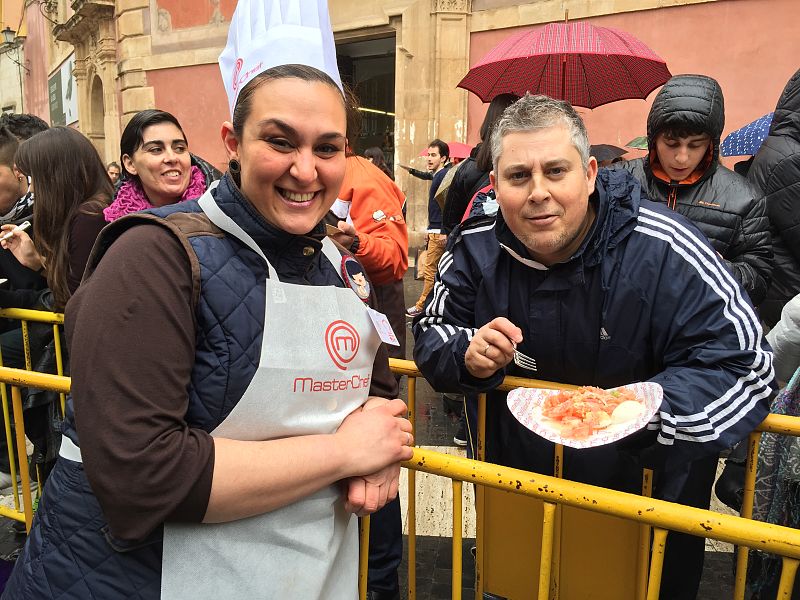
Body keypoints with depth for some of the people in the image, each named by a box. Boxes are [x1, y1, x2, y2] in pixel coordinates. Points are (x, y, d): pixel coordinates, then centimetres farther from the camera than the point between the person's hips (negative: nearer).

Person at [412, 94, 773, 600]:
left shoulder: (663, 250, -23)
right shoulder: (477, 245, -12)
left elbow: (745, 364, -23)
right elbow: (432, 334, -2)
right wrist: (469, 357, -26)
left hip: (643, 490, -2)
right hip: (514, 479, 3)